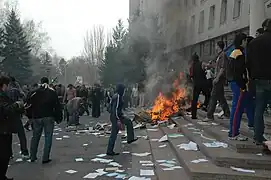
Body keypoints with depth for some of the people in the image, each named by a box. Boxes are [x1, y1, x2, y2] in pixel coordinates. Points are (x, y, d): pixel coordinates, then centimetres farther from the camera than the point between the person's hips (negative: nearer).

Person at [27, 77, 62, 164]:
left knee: (35, 137, 15)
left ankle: (33, 157, 23)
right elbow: (57, 106, -3)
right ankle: (45, 158, 0)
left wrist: (30, 116, 17)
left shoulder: (34, 92, 5)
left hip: (37, 118, 3)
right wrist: (58, 117, 3)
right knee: (48, 137, 2)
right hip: (49, 117, -3)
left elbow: (29, 104, 7)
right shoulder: (52, 92, -1)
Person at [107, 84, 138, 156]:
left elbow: (112, 107, 17)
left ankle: (130, 139, 27)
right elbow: (115, 109, -25)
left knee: (129, 122, 22)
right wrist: (118, 119, -24)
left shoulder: (116, 96, 10)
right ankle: (109, 151, 7)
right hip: (116, 117, -10)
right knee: (114, 134, -2)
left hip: (118, 115, 10)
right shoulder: (118, 97, -20)